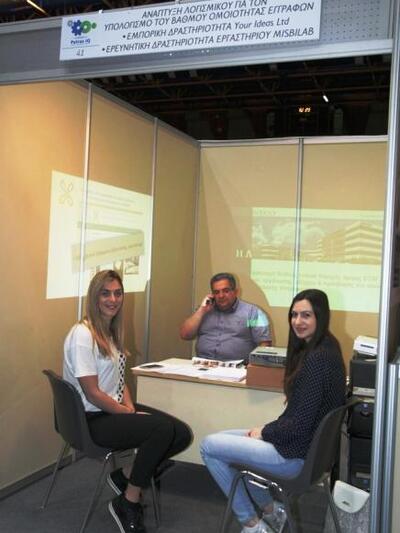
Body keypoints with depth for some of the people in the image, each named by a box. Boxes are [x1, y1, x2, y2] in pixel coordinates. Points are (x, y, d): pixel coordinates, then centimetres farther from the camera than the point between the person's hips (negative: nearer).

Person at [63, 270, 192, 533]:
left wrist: (130, 407, -3)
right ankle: (126, 504, -8)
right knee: (163, 429, -27)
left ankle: (126, 476, 11)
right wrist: (130, 414, -14)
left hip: (117, 408, 9)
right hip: (93, 419, -8)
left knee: (182, 434, -8)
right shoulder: (82, 335, -17)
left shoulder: (112, 331, 11)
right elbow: (93, 394, -19)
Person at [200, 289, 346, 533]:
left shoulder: (318, 358, -25)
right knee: (221, 439, 20)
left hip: (297, 453, -10)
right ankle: (270, 509, 23)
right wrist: (266, 429, 5)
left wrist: (264, 433, -8)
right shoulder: (321, 349, 6)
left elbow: (300, 424, -25)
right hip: (304, 441, 10)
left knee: (209, 446, -2)